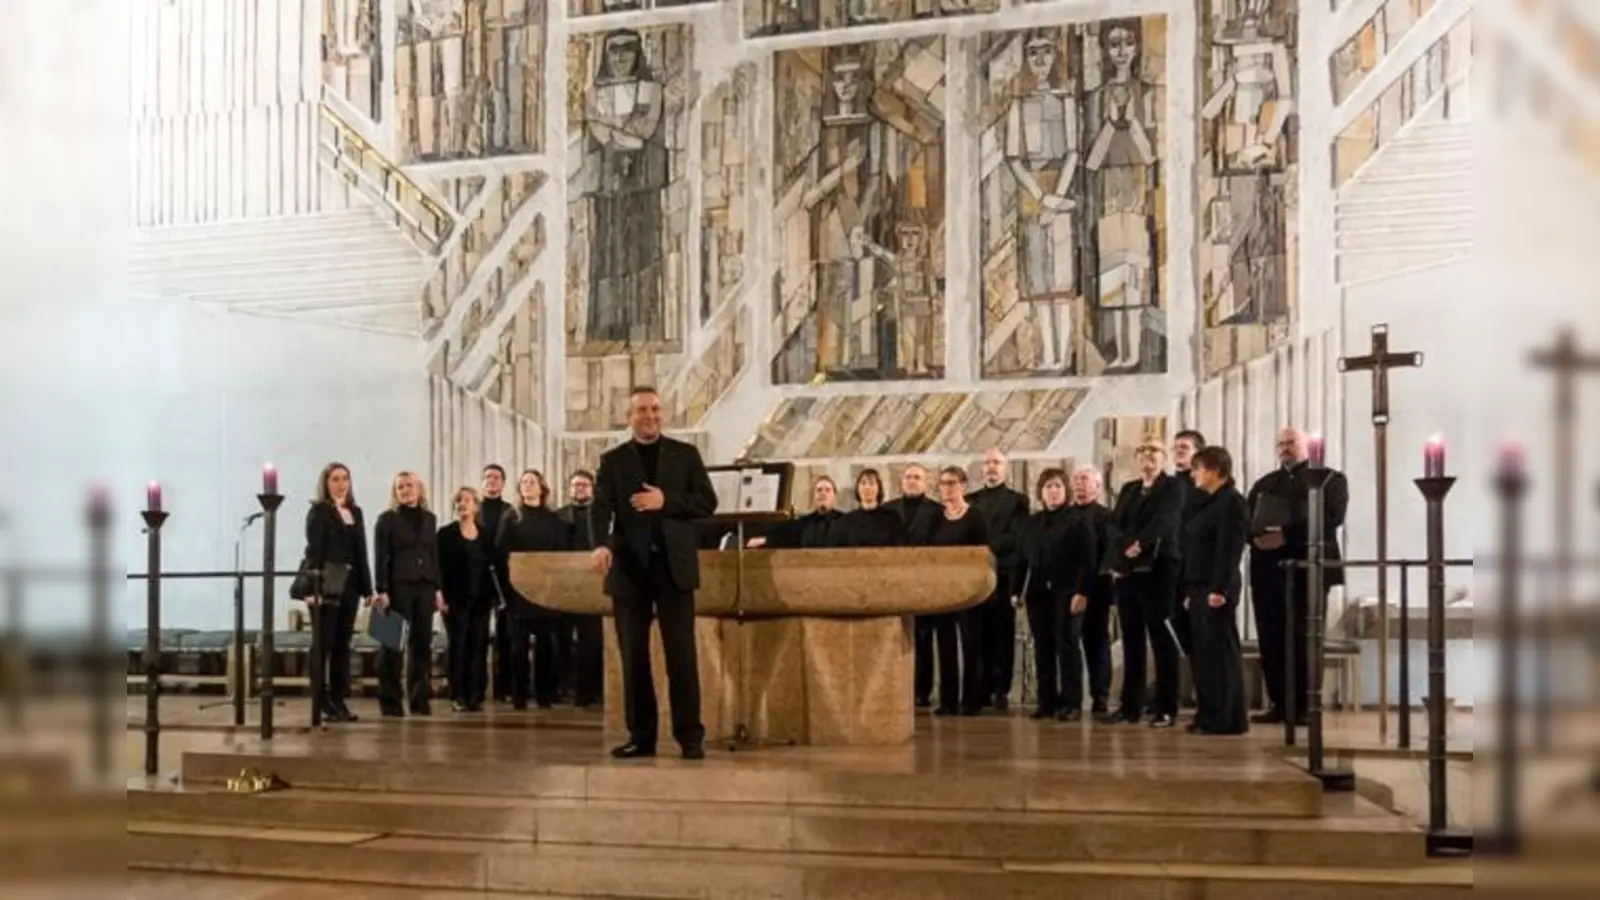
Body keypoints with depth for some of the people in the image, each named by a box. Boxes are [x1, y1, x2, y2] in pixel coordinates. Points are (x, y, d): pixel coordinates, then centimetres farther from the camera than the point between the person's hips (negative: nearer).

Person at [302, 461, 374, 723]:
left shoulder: (356, 512, 15)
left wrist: (367, 588, 10)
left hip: (349, 585, 6)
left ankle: (339, 700, 11)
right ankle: (321, 702, 0)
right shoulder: (318, 511, -3)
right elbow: (314, 551, -11)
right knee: (323, 644, -2)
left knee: (343, 644, 7)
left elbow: (361, 552, 14)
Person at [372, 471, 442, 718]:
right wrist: (382, 591, -14)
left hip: (425, 586, 4)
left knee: (422, 643, 4)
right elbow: (381, 558, -6)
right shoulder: (387, 519, -1)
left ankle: (419, 699, 10)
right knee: (394, 643, -2)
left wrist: (438, 588, 9)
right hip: (398, 586, -4)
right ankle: (391, 701, 3)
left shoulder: (429, 518, 13)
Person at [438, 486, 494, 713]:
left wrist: (493, 597, 3)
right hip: (457, 599, -3)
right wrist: (443, 597, -12)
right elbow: (440, 568, -3)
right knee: (458, 646, -2)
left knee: (478, 647, 1)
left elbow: (492, 568, 10)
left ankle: (475, 696, 4)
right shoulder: (446, 534, 2)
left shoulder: (485, 535, 11)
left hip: (480, 599, 3)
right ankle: (458, 697, 0)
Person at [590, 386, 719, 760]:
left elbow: (707, 502, 3)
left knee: (681, 653, -5)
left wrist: (666, 501, -13)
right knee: (633, 655, 3)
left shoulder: (685, 454, 9)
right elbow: (600, 507, -6)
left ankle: (690, 736, -2)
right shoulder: (612, 460, 8)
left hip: (674, 565, -1)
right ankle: (641, 735, 10)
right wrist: (602, 544, -25)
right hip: (630, 567, 1)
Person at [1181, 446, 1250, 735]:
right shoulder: (1206, 503, 18)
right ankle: (1209, 715, 13)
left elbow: (1230, 549, -17)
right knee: (1203, 653, 9)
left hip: (1216, 590, -9)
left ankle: (1228, 718, -3)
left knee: (1221, 652, -6)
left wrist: (1219, 589, -23)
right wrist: (1190, 590, 16)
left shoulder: (1231, 501, -9)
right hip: (1199, 589, 9)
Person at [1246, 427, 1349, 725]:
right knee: (1271, 640, 2)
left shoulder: (1330, 479, 5)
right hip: (1267, 570, 4)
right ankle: (1278, 704, 8)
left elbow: (1332, 518, -11)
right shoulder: (1264, 484, 21)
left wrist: (1287, 534, -19)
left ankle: (1305, 706, 2)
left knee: (1304, 640, -4)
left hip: (1307, 568, -4)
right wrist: (1257, 537, -12)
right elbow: (1246, 521, 12)